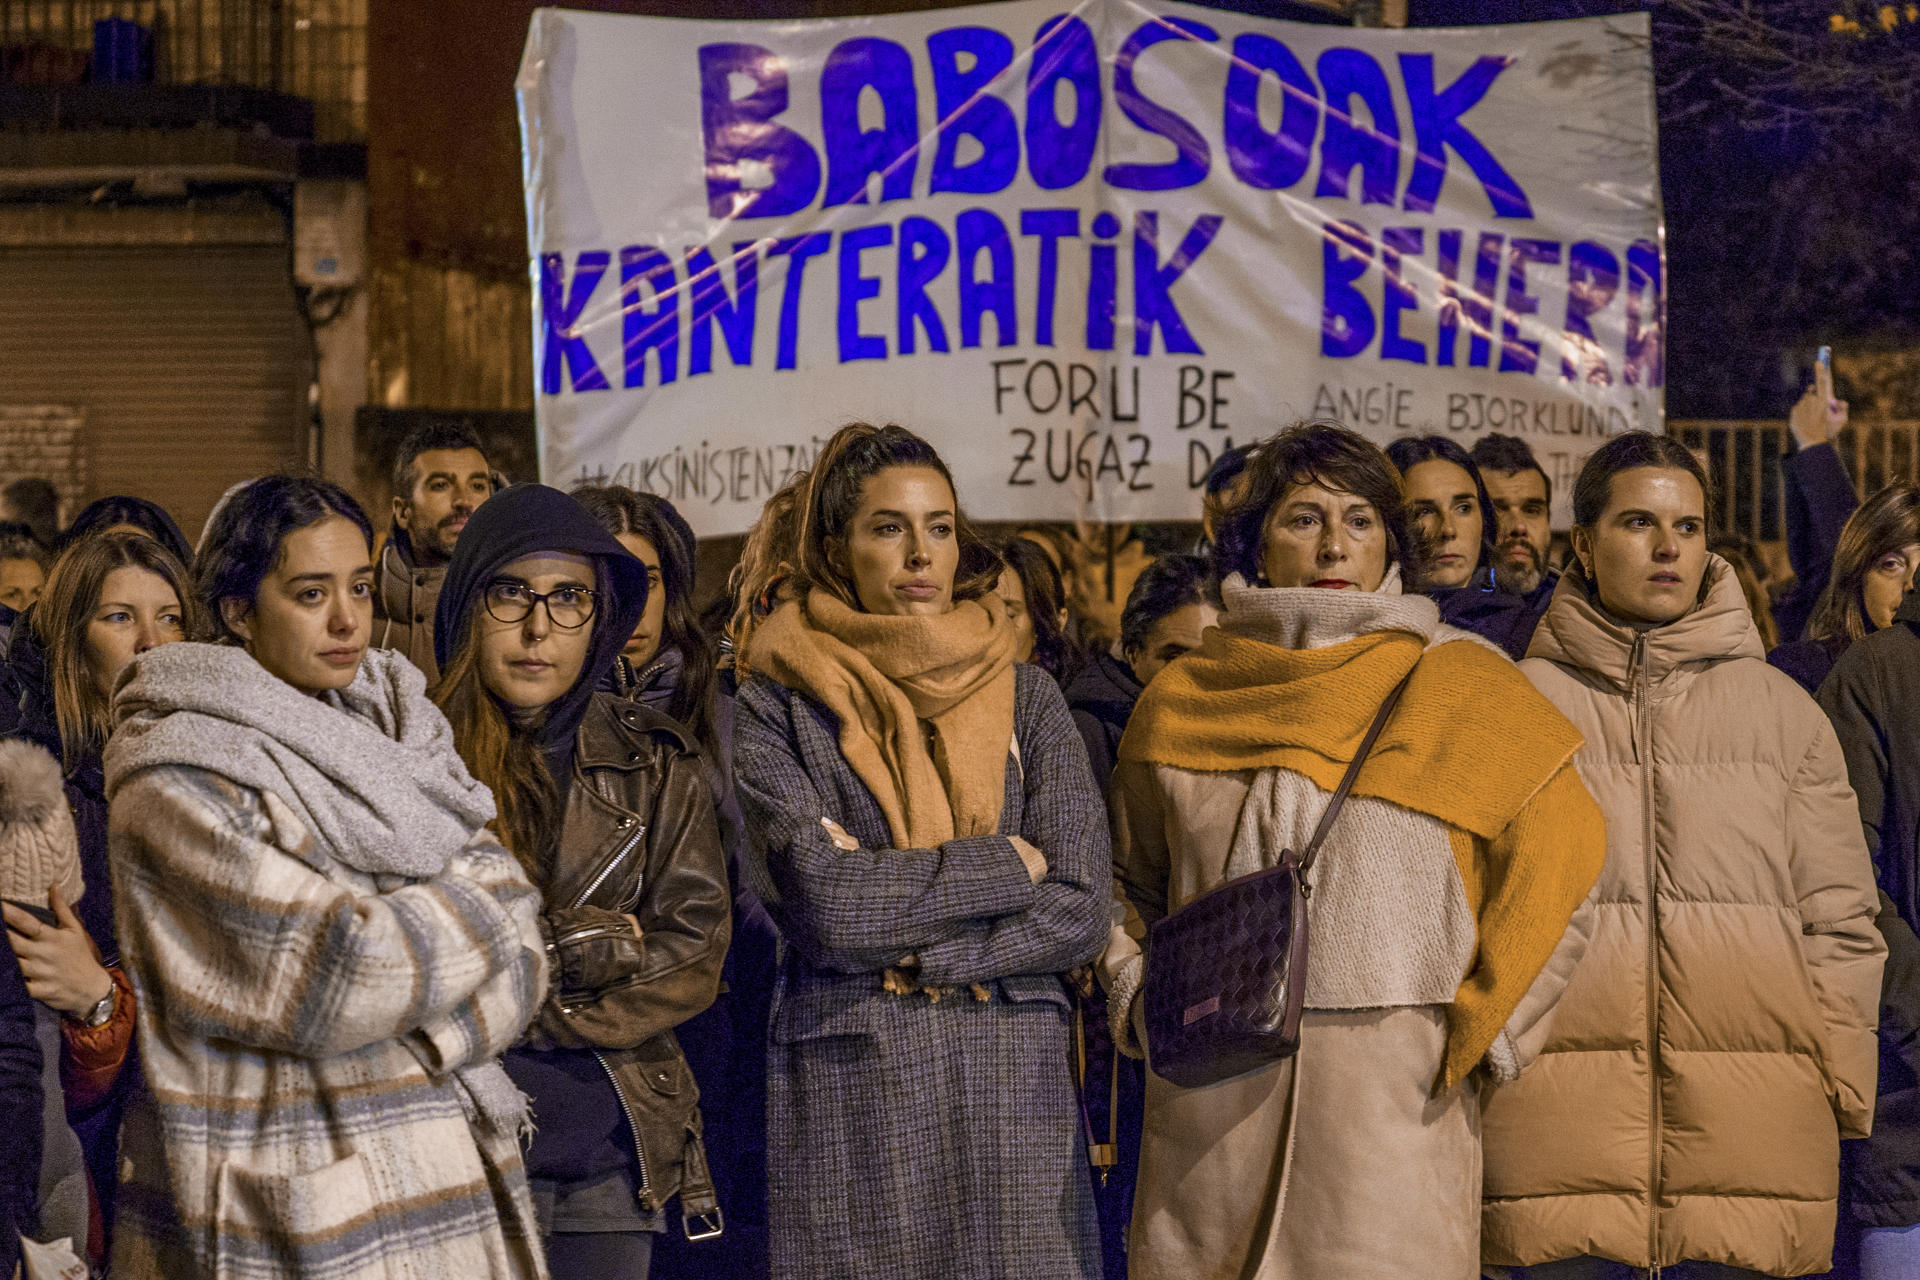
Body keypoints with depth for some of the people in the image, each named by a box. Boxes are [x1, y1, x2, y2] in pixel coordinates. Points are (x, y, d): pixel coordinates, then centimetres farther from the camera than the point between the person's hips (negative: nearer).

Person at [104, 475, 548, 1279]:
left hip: (445, 1178, 6)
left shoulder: (390, 735, 9)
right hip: (295, 1205, -6)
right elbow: (336, 974, -21)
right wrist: (479, 909, -6)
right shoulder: (181, 780, -12)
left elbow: (518, 960, 2)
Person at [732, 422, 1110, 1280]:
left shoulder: (1023, 698, 8)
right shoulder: (779, 709, 1)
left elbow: (1079, 913, 0)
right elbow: (829, 902, -12)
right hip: (845, 1084, -2)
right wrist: (1007, 865, -6)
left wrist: (915, 958, -8)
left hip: (1013, 1081, 2)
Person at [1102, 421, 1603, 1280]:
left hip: (1401, 1097, -2)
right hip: (1213, 1103, 2)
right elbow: (1127, 877, 25)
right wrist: (1136, 997, 9)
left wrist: (1478, 1034, -2)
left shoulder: (1459, 688, 6)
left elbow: (1558, 863, 2)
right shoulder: (1183, 701, 12)